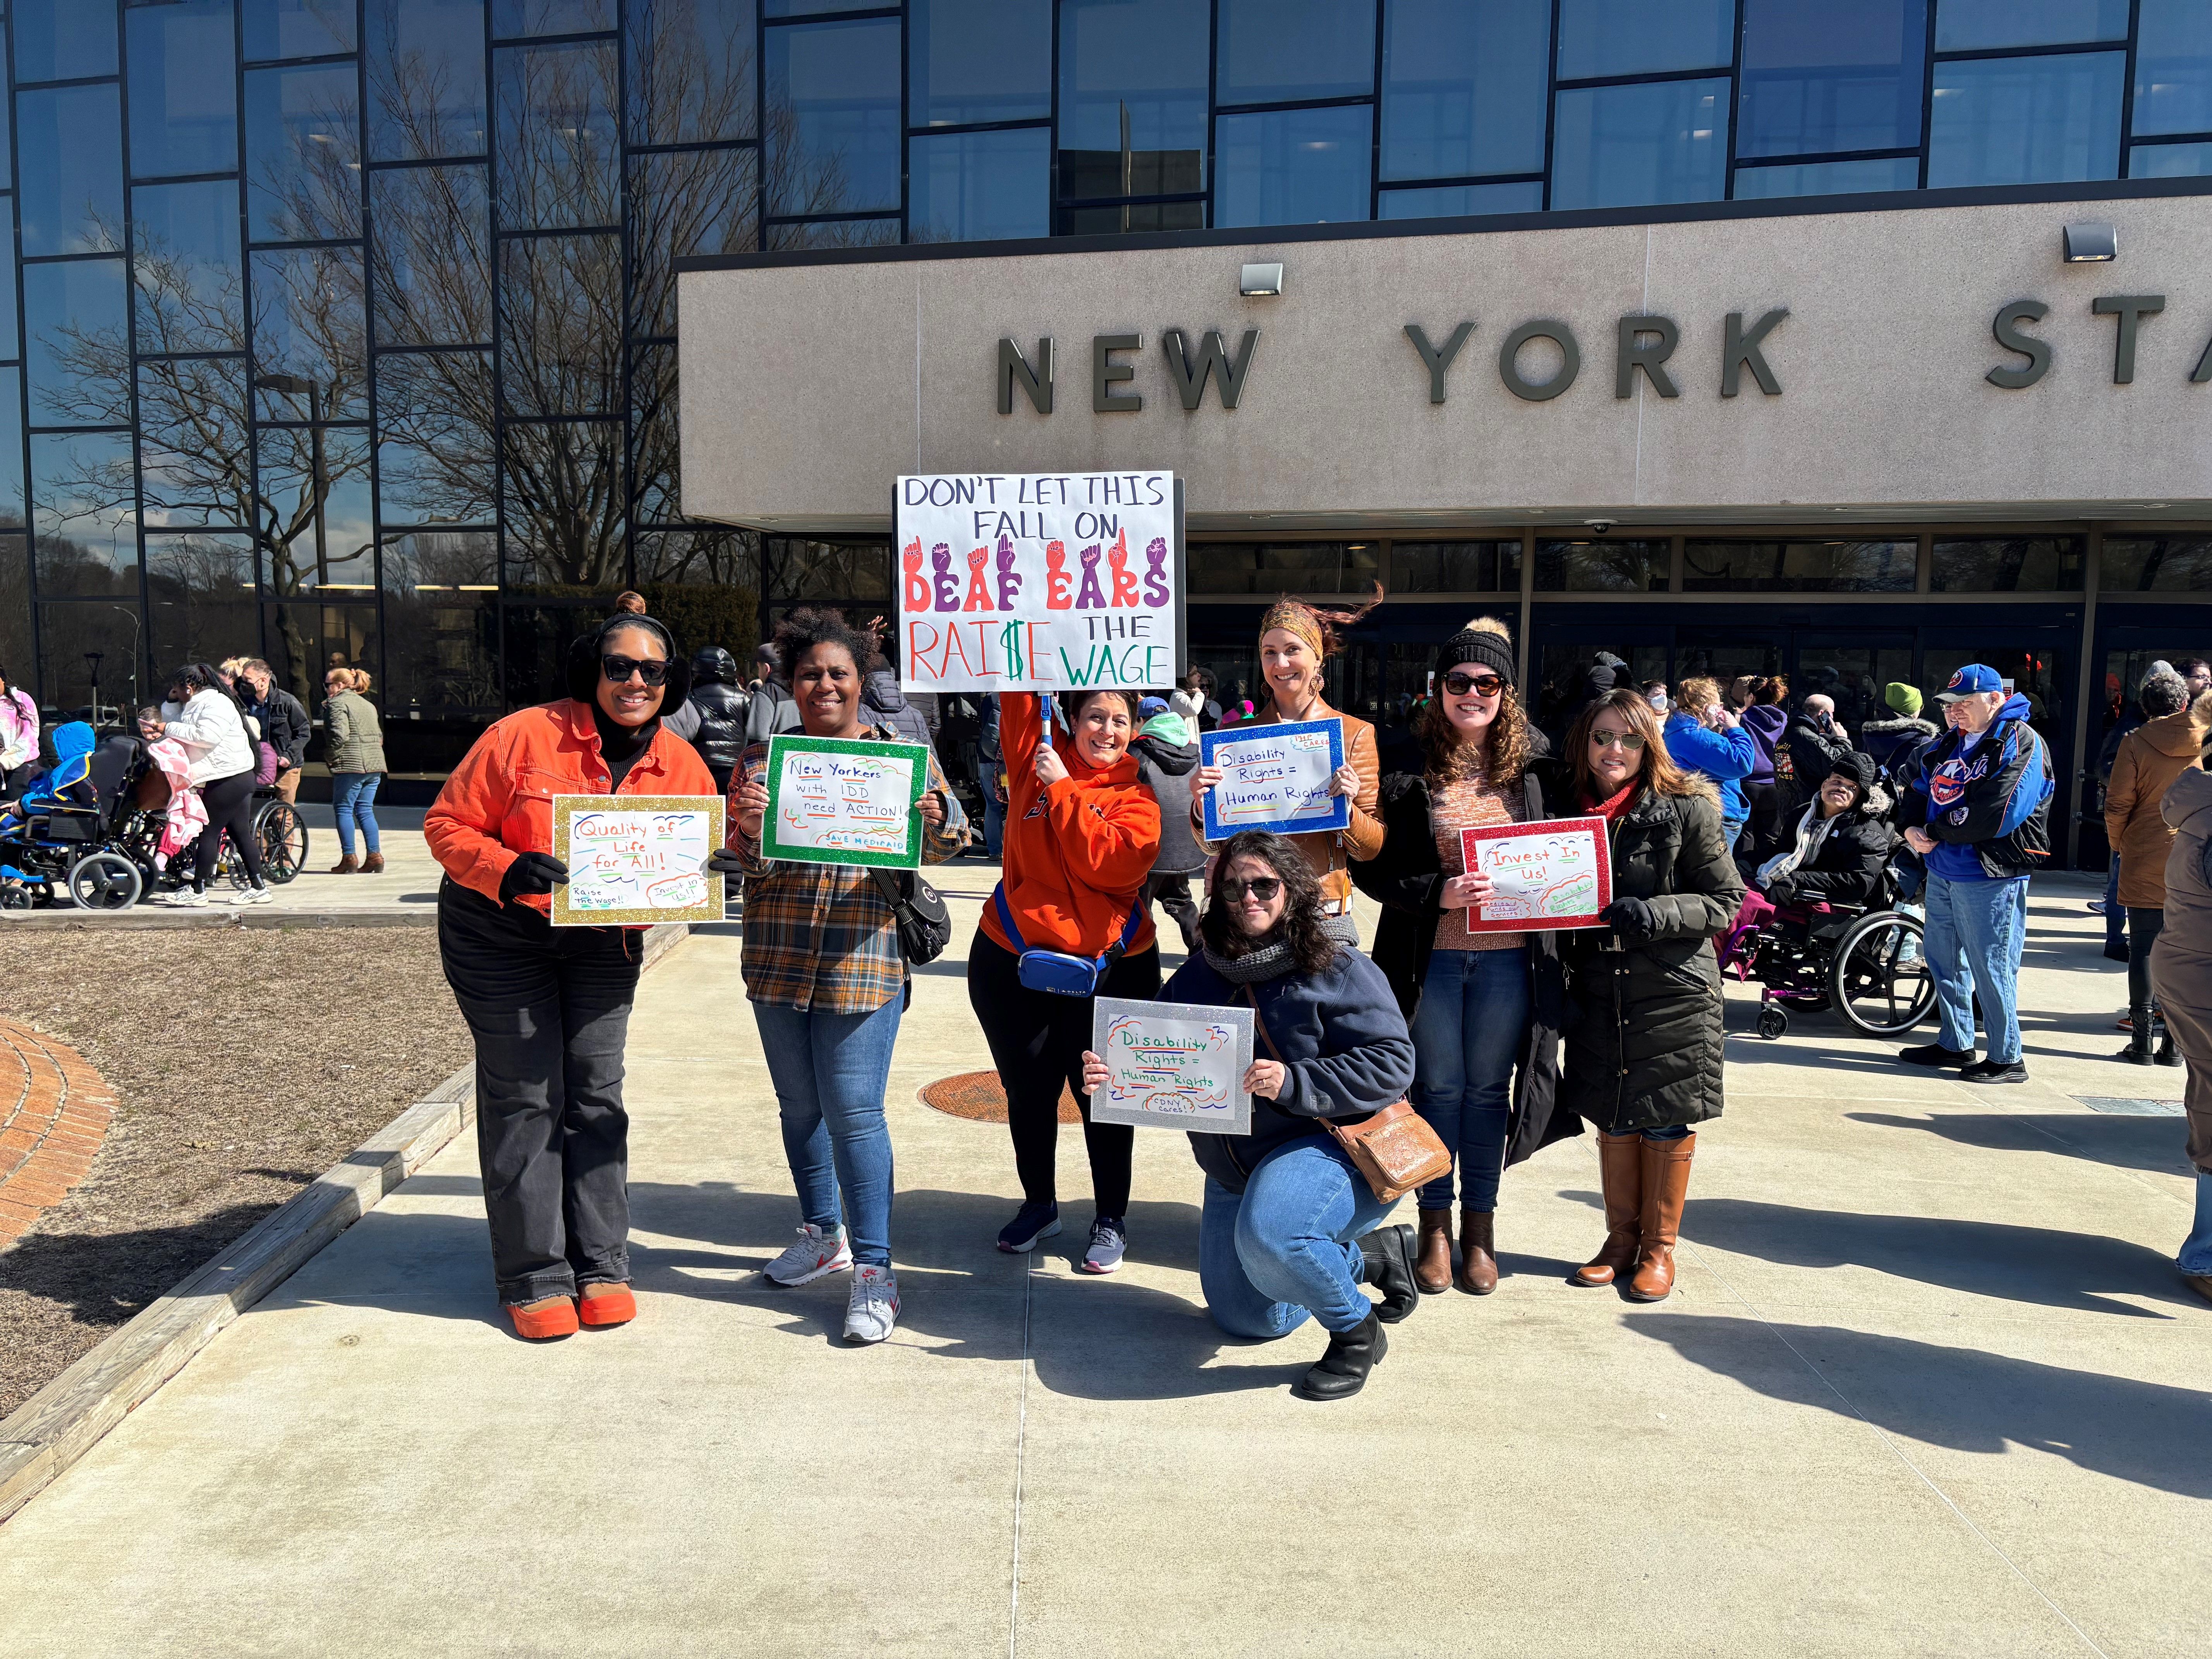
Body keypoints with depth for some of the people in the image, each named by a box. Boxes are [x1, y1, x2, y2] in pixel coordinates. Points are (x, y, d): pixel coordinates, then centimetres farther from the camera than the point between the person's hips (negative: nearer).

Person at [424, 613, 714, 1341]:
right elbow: (446, 825, -14)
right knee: (525, 1097, -2)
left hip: (605, 941, 3)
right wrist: (507, 871, -32)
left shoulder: (682, 765, -8)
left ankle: (602, 1266, 15)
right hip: (500, 934, -3)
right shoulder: (523, 737, -19)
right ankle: (534, 1276, 9)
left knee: (596, 1091, 5)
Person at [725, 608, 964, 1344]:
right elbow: (744, 861, 2)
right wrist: (751, 831, -21)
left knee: (854, 1112, -6)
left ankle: (873, 1270, 5)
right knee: (799, 1105, 16)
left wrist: (934, 817, -22)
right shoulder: (762, 759, 7)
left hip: (864, 959, -4)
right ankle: (824, 1233, 35)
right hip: (779, 960, 4)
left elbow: (946, 845, 1)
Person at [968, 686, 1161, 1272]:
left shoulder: (1137, 795, -6)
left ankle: (1112, 1219, 27)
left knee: (1101, 1093, 9)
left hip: (1107, 965, -2)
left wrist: (1062, 788, -18)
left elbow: (1108, 861, -21)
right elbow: (1020, 695, -3)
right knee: (1027, 1090, 15)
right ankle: (1039, 1204, 36)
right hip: (1012, 957, 2)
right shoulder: (1038, 755, 2)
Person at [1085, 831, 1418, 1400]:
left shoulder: (1337, 969, -15)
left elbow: (1392, 1062, -22)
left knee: (1266, 1235, -38)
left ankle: (1357, 1330, -7)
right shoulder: (1199, 975, 2)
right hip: (1236, 1169, 7)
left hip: (1331, 1146, -7)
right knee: (1247, 1321, 16)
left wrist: (1294, 1082, -32)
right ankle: (1373, 1253, 36)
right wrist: (1114, 1075, -15)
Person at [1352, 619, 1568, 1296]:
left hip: (1508, 956, 2)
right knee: (1438, 1088, 8)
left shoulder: (1529, 767, 5)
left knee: (1488, 1089, 10)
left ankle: (1479, 1225, 26)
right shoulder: (1408, 769, -2)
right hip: (1432, 956, -1)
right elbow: (1370, 868, -5)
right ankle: (1435, 1225, 24)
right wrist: (1438, 893, -18)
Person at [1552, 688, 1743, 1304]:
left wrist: (1655, 914, -21)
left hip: (1674, 994, -3)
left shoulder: (1686, 809, -8)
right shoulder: (1565, 807, 4)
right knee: (1613, 1119, 12)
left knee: (1667, 1123, 6)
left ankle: (1659, 1248, 22)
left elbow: (1726, 900, -6)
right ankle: (1620, 1240, 27)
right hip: (1598, 992, 3)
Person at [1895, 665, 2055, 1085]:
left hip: (1990, 876, -8)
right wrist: (1913, 829, -6)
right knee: (1944, 959, 16)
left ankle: (2007, 1059, 10)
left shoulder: (2020, 744, -13)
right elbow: (1918, 791, 15)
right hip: (1942, 872, 9)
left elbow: (1995, 815, -23)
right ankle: (1955, 1044, 30)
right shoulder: (1949, 743, 13)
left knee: (1990, 967, -2)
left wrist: (1935, 832, -13)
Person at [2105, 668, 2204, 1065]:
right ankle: (2175, 1043, 10)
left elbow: (2117, 805, -6)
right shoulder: (2203, 742, 0)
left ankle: (2142, 1041, 4)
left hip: (2145, 861, -2)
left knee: (2144, 949, 3)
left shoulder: (2136, 742, -6)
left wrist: (2118, 844, 10)